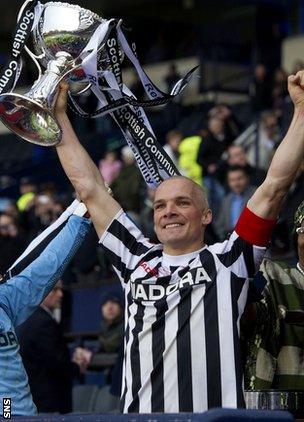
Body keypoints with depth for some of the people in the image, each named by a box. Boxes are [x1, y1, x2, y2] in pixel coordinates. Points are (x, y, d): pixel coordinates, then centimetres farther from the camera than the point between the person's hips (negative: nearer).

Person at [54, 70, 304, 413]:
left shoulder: (226, 262, 8)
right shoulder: (136, 261, 17)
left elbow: (274, 186, 4)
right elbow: (88, 188, 20)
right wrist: (59, 114, 22)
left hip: (216, 414, -3)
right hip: (138, 413, 3)